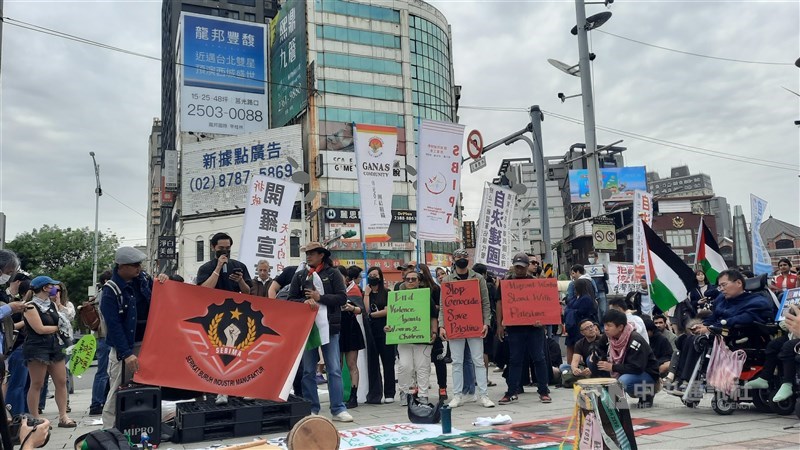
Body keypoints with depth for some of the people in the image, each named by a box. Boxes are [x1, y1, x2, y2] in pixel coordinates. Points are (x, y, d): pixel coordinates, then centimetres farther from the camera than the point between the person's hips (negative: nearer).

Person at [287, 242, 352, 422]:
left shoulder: (333, 273, 2)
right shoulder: (300, 275, 9)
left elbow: (342, 298, -5)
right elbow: (291, 300, 5)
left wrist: (320, 298, -13)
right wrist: (305, 302, -14)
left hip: (330, 327, -2)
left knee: (334, 370, -1)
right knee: (308, 370, 7)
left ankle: (338, 409, 4)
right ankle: (311, 409, 17)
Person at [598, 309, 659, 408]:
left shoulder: (635, 340, -25)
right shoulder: (611, 339, -3)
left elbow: (637, 368, -29)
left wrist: (613, 367, -27)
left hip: (648, 375, -8)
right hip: (626, 373, 8)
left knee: (623, 381, -34)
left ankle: (646, 393, -7)